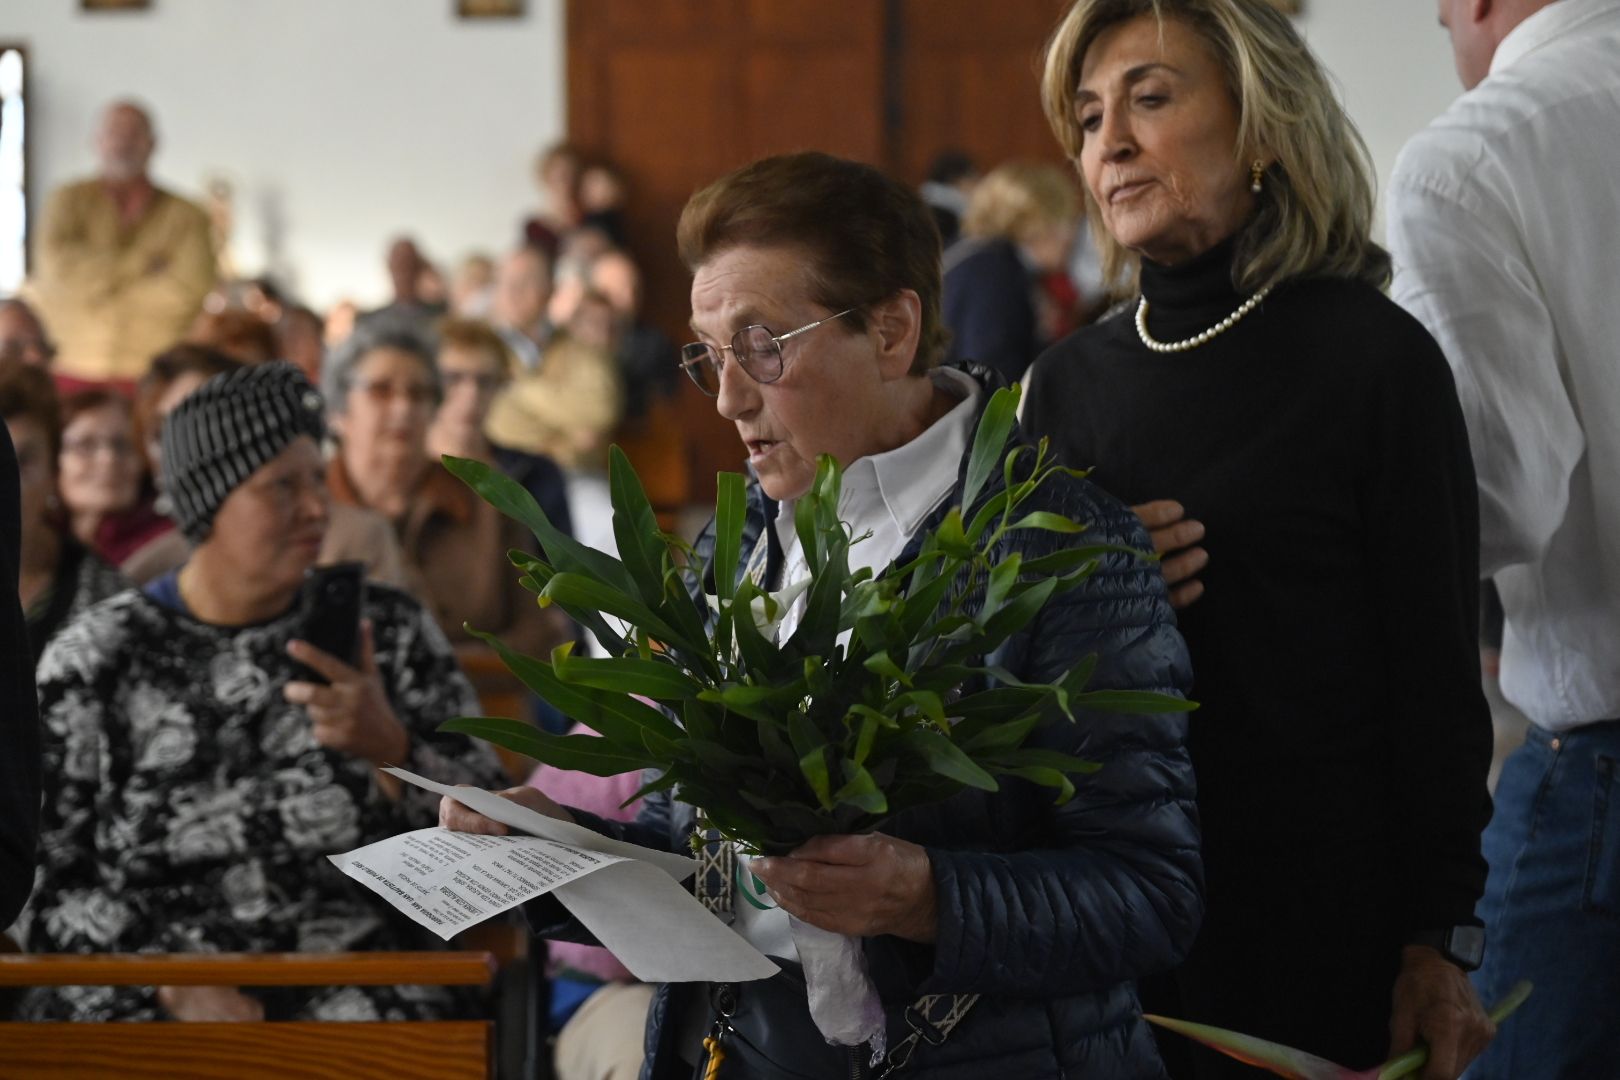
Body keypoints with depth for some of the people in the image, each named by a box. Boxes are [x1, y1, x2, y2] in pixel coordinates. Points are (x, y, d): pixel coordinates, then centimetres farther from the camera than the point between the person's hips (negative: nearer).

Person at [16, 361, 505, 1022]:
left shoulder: (390, 631, 10)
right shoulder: (95, 659, 6)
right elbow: (42, 879, 3)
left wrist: (390, 747, -13)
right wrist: (176, 989, -13)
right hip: (139, 998, 0)